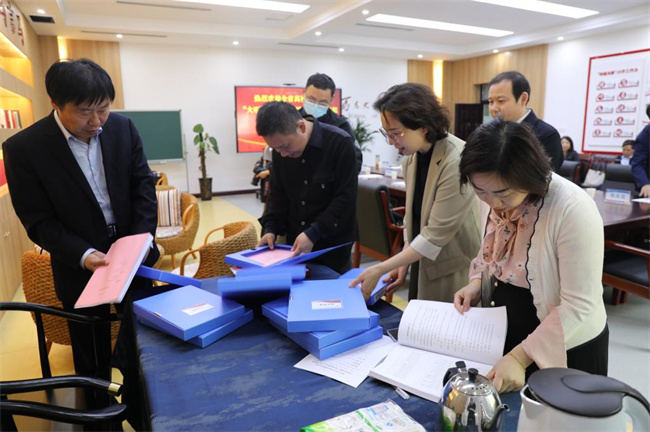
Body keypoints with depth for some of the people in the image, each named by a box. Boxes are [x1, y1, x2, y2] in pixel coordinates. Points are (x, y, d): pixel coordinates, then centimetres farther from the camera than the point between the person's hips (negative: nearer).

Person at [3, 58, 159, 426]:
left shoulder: (123, 127, -7)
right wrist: (83, 255, -25)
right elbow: (39, 221, -12)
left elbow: (144, 185, -3)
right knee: (92, 354, 14)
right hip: (79, 265, -2)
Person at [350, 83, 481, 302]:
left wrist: (379, 269, -21)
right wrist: (403, 263, 1)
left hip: (454, 272, -6)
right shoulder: (411, 156, -1)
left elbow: (437, 233, -23)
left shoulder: (457, 161, -24)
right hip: (423, 265, 7)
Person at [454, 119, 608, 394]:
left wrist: (520, 356, -27)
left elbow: (579, 304, -25)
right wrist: (477, 281, -8)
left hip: (567, 350, -6)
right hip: (504, 335, 6)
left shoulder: (573, 210, -28)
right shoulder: (493, 198, -9)